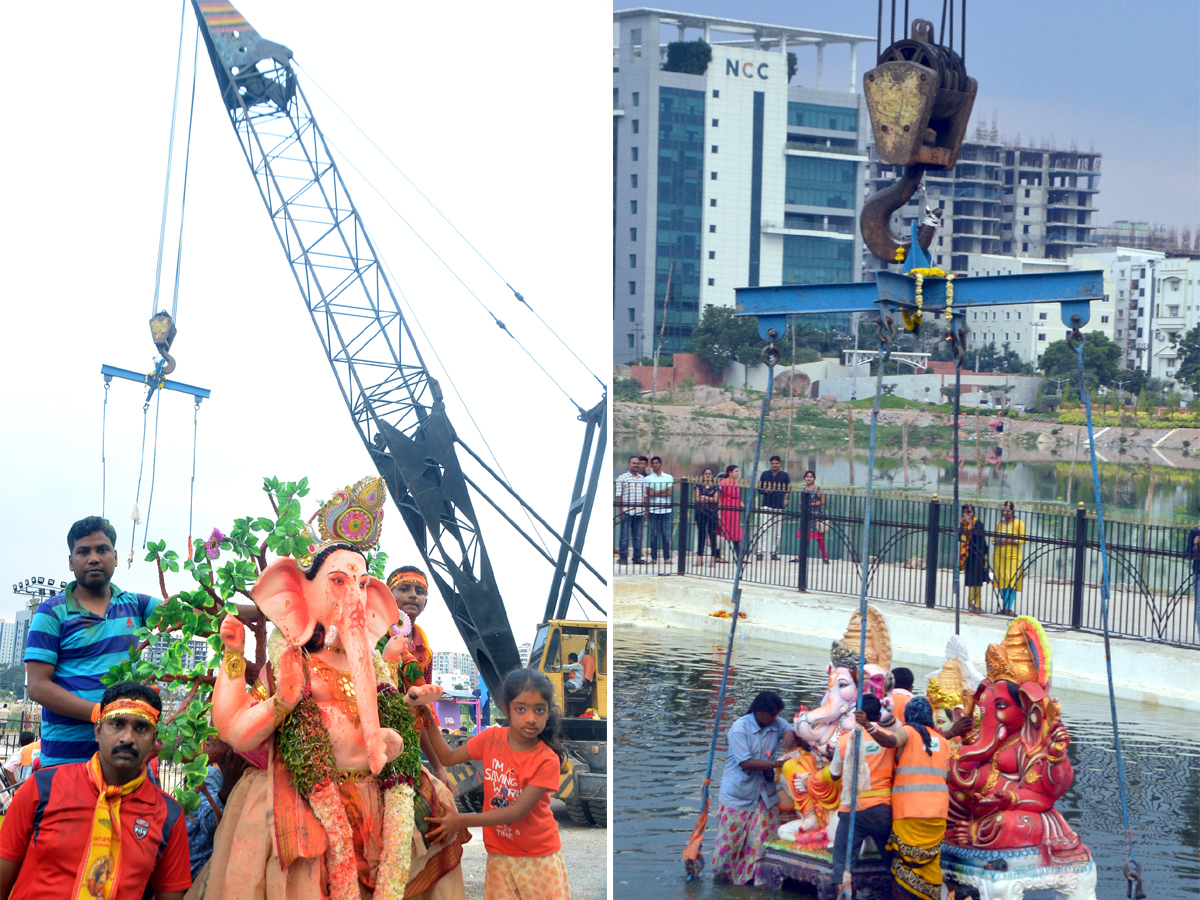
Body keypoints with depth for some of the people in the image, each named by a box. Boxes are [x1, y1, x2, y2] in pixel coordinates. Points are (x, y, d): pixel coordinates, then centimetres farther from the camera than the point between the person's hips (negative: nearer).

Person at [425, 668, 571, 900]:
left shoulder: (547, 760, -20)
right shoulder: (491, 739, -6)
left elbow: (518, 811, -22)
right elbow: (447, 757, 6)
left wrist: (462, 821, -27)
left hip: (540, 856, -3)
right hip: (500, 854, 3)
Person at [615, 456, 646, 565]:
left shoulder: (642, 479, 16)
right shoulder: (622, 478, 1)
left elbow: (645, 495, 18)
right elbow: (619, 495, -3)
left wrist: (646, 510, 12)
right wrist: (620, 510, -10)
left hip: (639, 512, 5)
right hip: (626, 511, -5)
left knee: (638, 536, 6)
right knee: (625, 536, -3)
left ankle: (637, 558, 10)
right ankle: (623, 558, 1)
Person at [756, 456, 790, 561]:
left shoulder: (784, 475, 10)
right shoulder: (765, 474, 11)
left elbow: (788, 489, 9)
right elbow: (759, 489, 13)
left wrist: (786, 499, -10)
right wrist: (765, 490, -10)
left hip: (779, 506, 1)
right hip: (766, 505, -1)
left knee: (777, 531, 2)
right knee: (763, 529, -10)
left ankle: (774, 552, 10)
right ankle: (760, 551, -11)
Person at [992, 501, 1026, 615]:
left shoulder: (1018, 523, -3)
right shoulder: (999, 523, 14)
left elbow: (1023, 541, -7)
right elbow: (995, 537, 24)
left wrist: (1008, 541, -15)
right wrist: (997, 541, 0)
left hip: (1013, 556, -5)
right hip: (999, 556, 5)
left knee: (1011, 581, -12)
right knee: (1001, 581, 2)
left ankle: (1008, 607, -13)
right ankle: (1004, 607, 9)